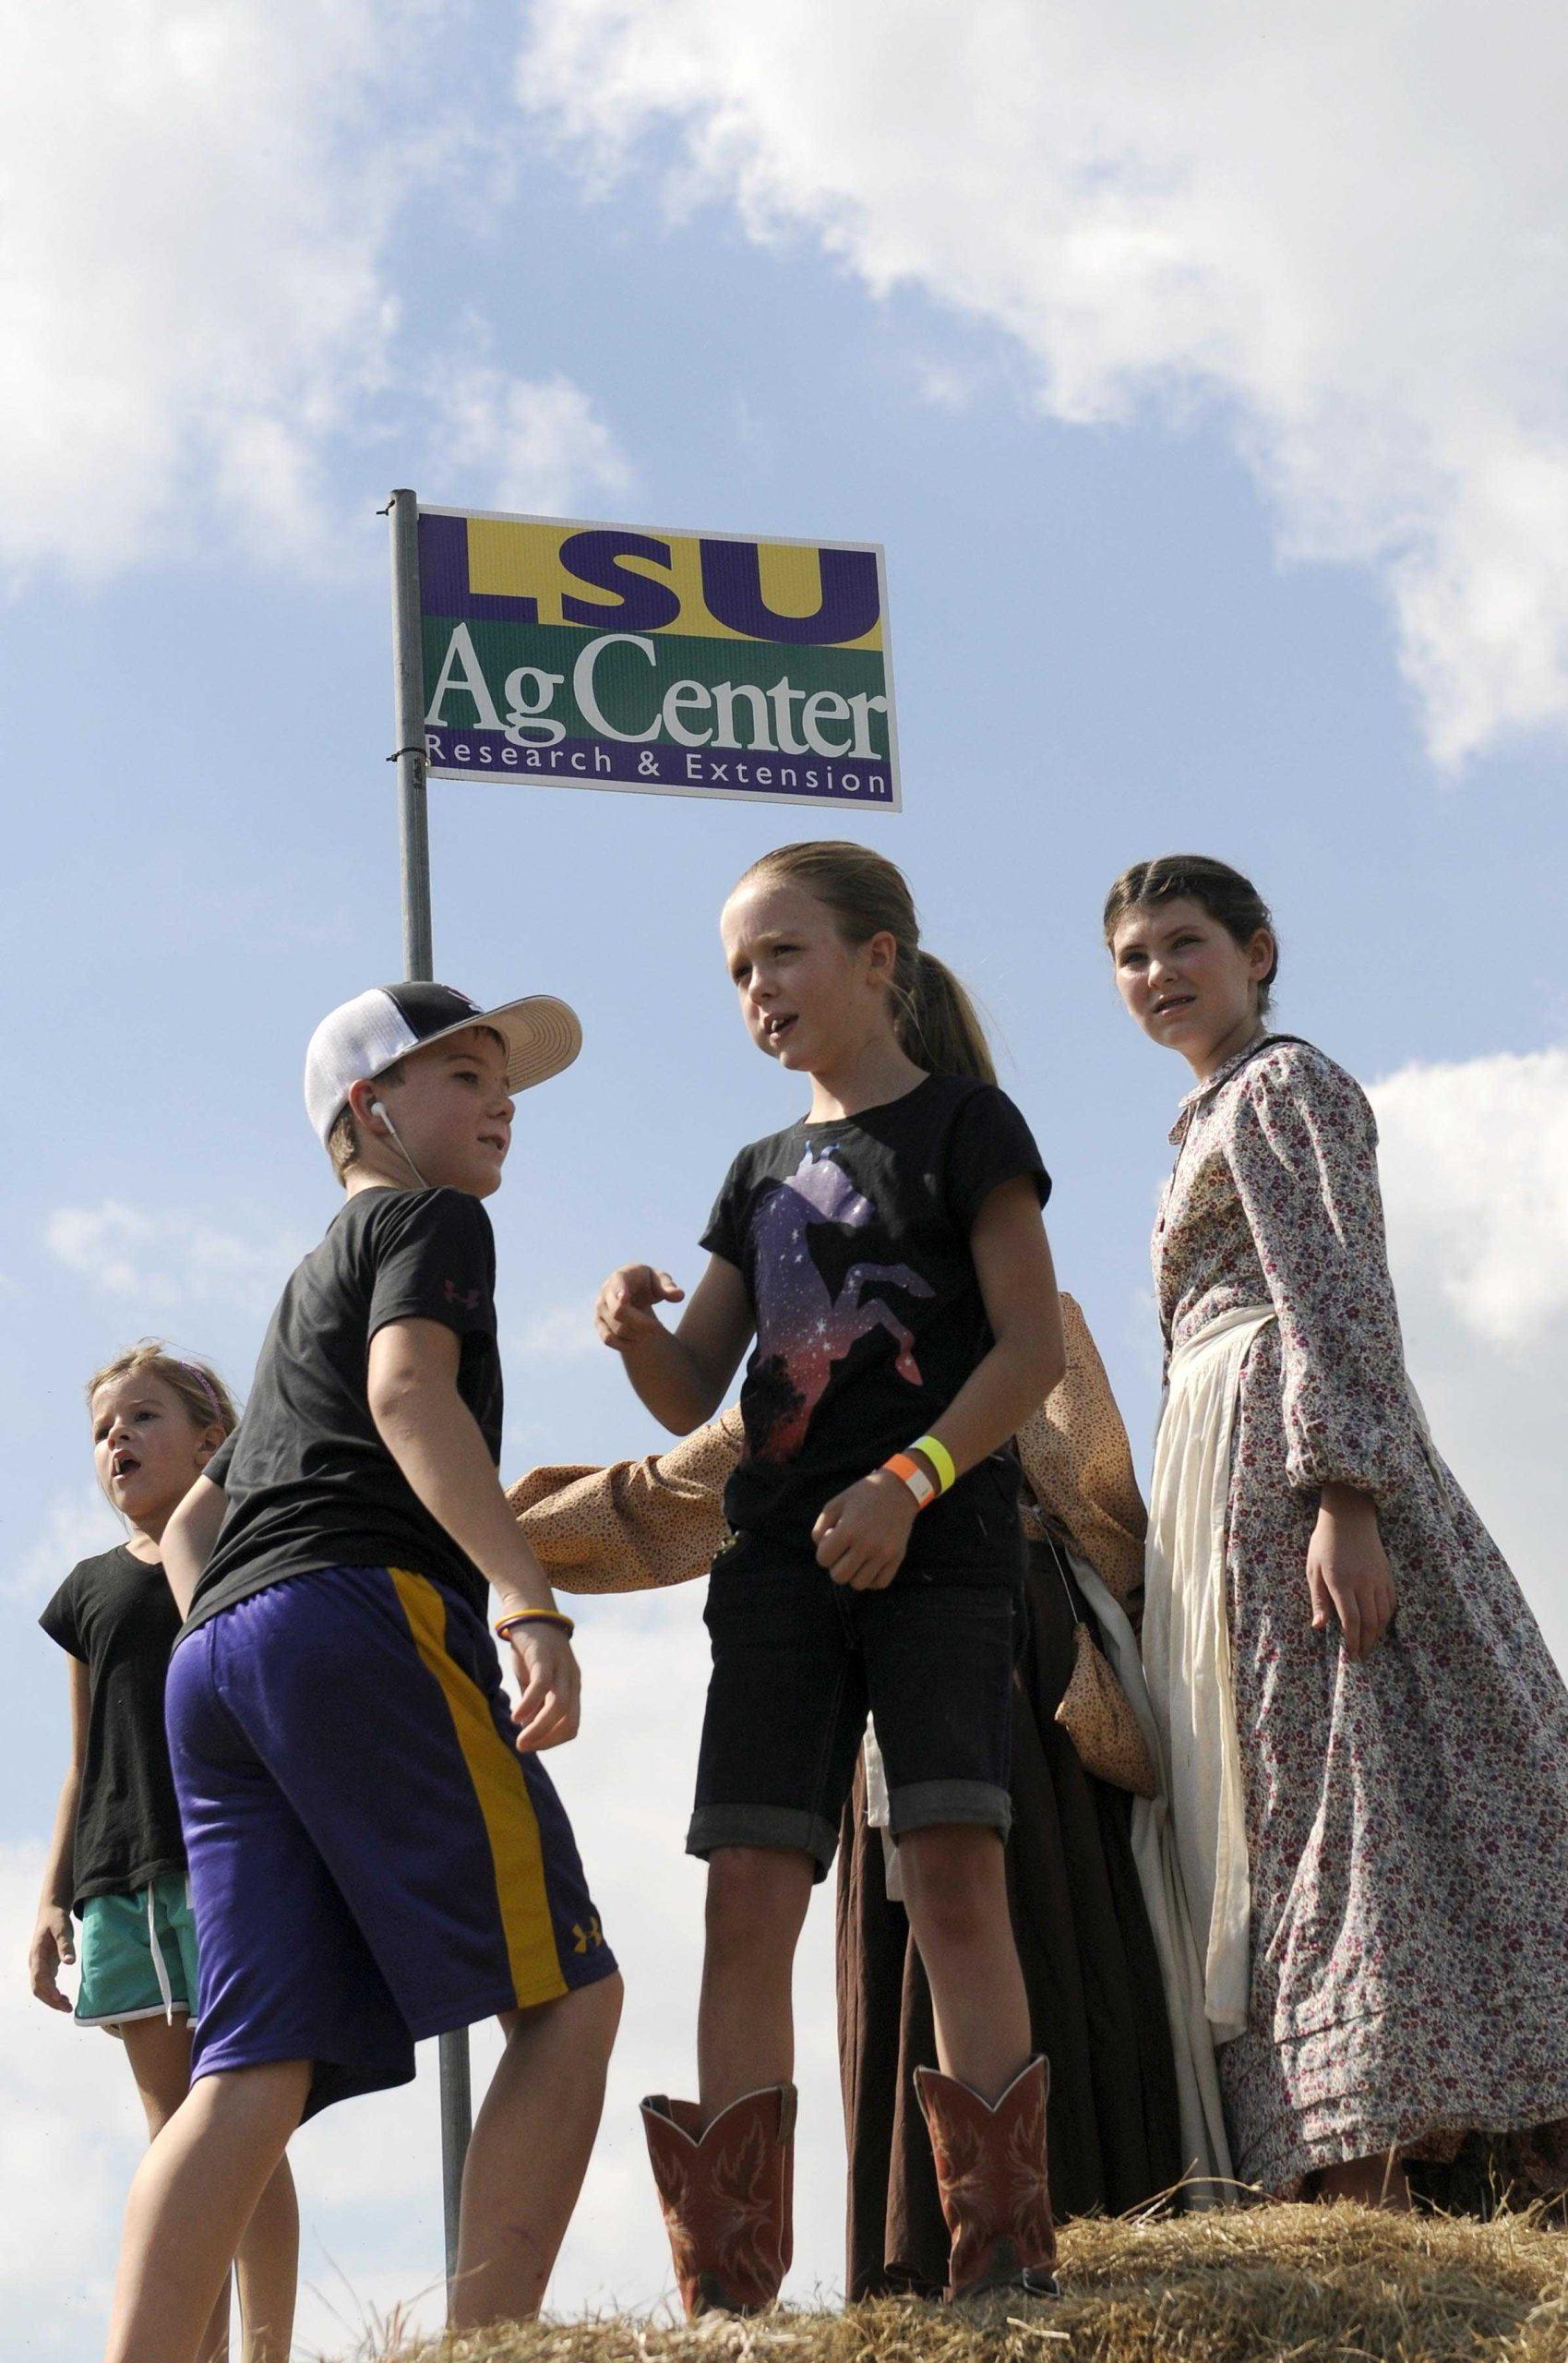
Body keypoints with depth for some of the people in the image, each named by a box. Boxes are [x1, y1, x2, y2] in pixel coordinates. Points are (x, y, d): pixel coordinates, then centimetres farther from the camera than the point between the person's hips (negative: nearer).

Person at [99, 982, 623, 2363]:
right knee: (569, 1994, -9)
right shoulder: (429, 1221, 10)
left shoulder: (308, 1295, 37)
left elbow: (191, 1525, 33)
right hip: (356, 1612, -8)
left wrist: (229, 1660, 19)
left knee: (258, 2067, -4)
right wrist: (529, 1599, -21)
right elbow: (409, 1395, -11)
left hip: (215, 1667, 8)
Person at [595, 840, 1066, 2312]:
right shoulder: (762, 1176, 20)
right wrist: (639, 1333, -6)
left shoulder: (961, 1122, 4)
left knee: (952, 1871, -16)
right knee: (749, 1893, -6)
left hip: (939, 1544, -5)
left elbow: (1032, 1344, -5)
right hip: (779, 1559, 5)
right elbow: (693, 1397, 17)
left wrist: (908, 1484, -18)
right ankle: (729, 2286, -8)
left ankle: (1003, 2245, -15)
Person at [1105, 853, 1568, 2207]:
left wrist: (1343, 1497, -24)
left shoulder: (1280, 1084, -1)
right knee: (1292, 1800, 1)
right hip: (1242, 1487, 10)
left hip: (1292, 1458, -10)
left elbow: (1341, 1299, -14)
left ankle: (1384, 2165, -21)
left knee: (1328, 1784, -16)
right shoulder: (1216, 1118, 26)